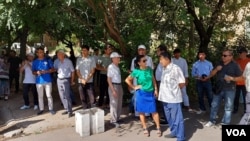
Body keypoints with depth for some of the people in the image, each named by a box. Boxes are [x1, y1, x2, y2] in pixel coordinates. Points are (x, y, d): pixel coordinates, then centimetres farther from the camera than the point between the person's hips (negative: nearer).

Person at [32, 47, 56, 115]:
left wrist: (46, 71, -17)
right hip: (39, 81, 2)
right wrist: (37, 72, -14)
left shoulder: (48, 60, 0)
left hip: (48, 80, -2)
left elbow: (53, 69, -1)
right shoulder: (35, 62, 6)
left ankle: (51, 108, 11)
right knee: (40, 96, 9)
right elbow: (33, 72, 9)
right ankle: (41, 109, 19)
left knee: (49, 95, 1)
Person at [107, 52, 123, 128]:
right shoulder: (111, 67, -14)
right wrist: (113, 90, -20)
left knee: (119, 104, 16)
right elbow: (109, 79, -16)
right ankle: (113, 120, 12)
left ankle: (117, 118, 30)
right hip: (113, 86, -8)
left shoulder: (117, 67, 10)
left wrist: (120, 88, 12)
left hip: (119, 86, 8)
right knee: (114, 104, 0)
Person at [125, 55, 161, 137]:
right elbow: (127, 80, -2)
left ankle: (158, 128, 13)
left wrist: (156, 89, 6)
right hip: (141, 94, -2)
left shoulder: (149, 69, 0)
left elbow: (153, 80, 11)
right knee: (142, 111, 7)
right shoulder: (136, 71, -10)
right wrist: (134, 87, -3)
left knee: (154, 111, 2)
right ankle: (145, 128, 21)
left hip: (150, 93, 2)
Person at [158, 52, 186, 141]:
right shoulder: (164, 69, 10)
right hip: (166, 98, 8)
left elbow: (182, 83, -11)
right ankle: (174, 132, 37)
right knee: (170, 118, 20)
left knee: (177, 118, 1)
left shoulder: (175, 68, -13)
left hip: (174, 98, -8)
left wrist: (175, 90, 1)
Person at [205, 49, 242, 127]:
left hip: (229, 90, -4)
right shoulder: (219, 63, 6)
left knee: (228, 107, 4)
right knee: (214, 105, 12)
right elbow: (212, 74, 10)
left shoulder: (235, 65, -7)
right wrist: (216, 69, -10)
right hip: (219, 88, 4)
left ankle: (225, 123, 15)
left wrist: (232, 78, -22)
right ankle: (212, 120, 27)